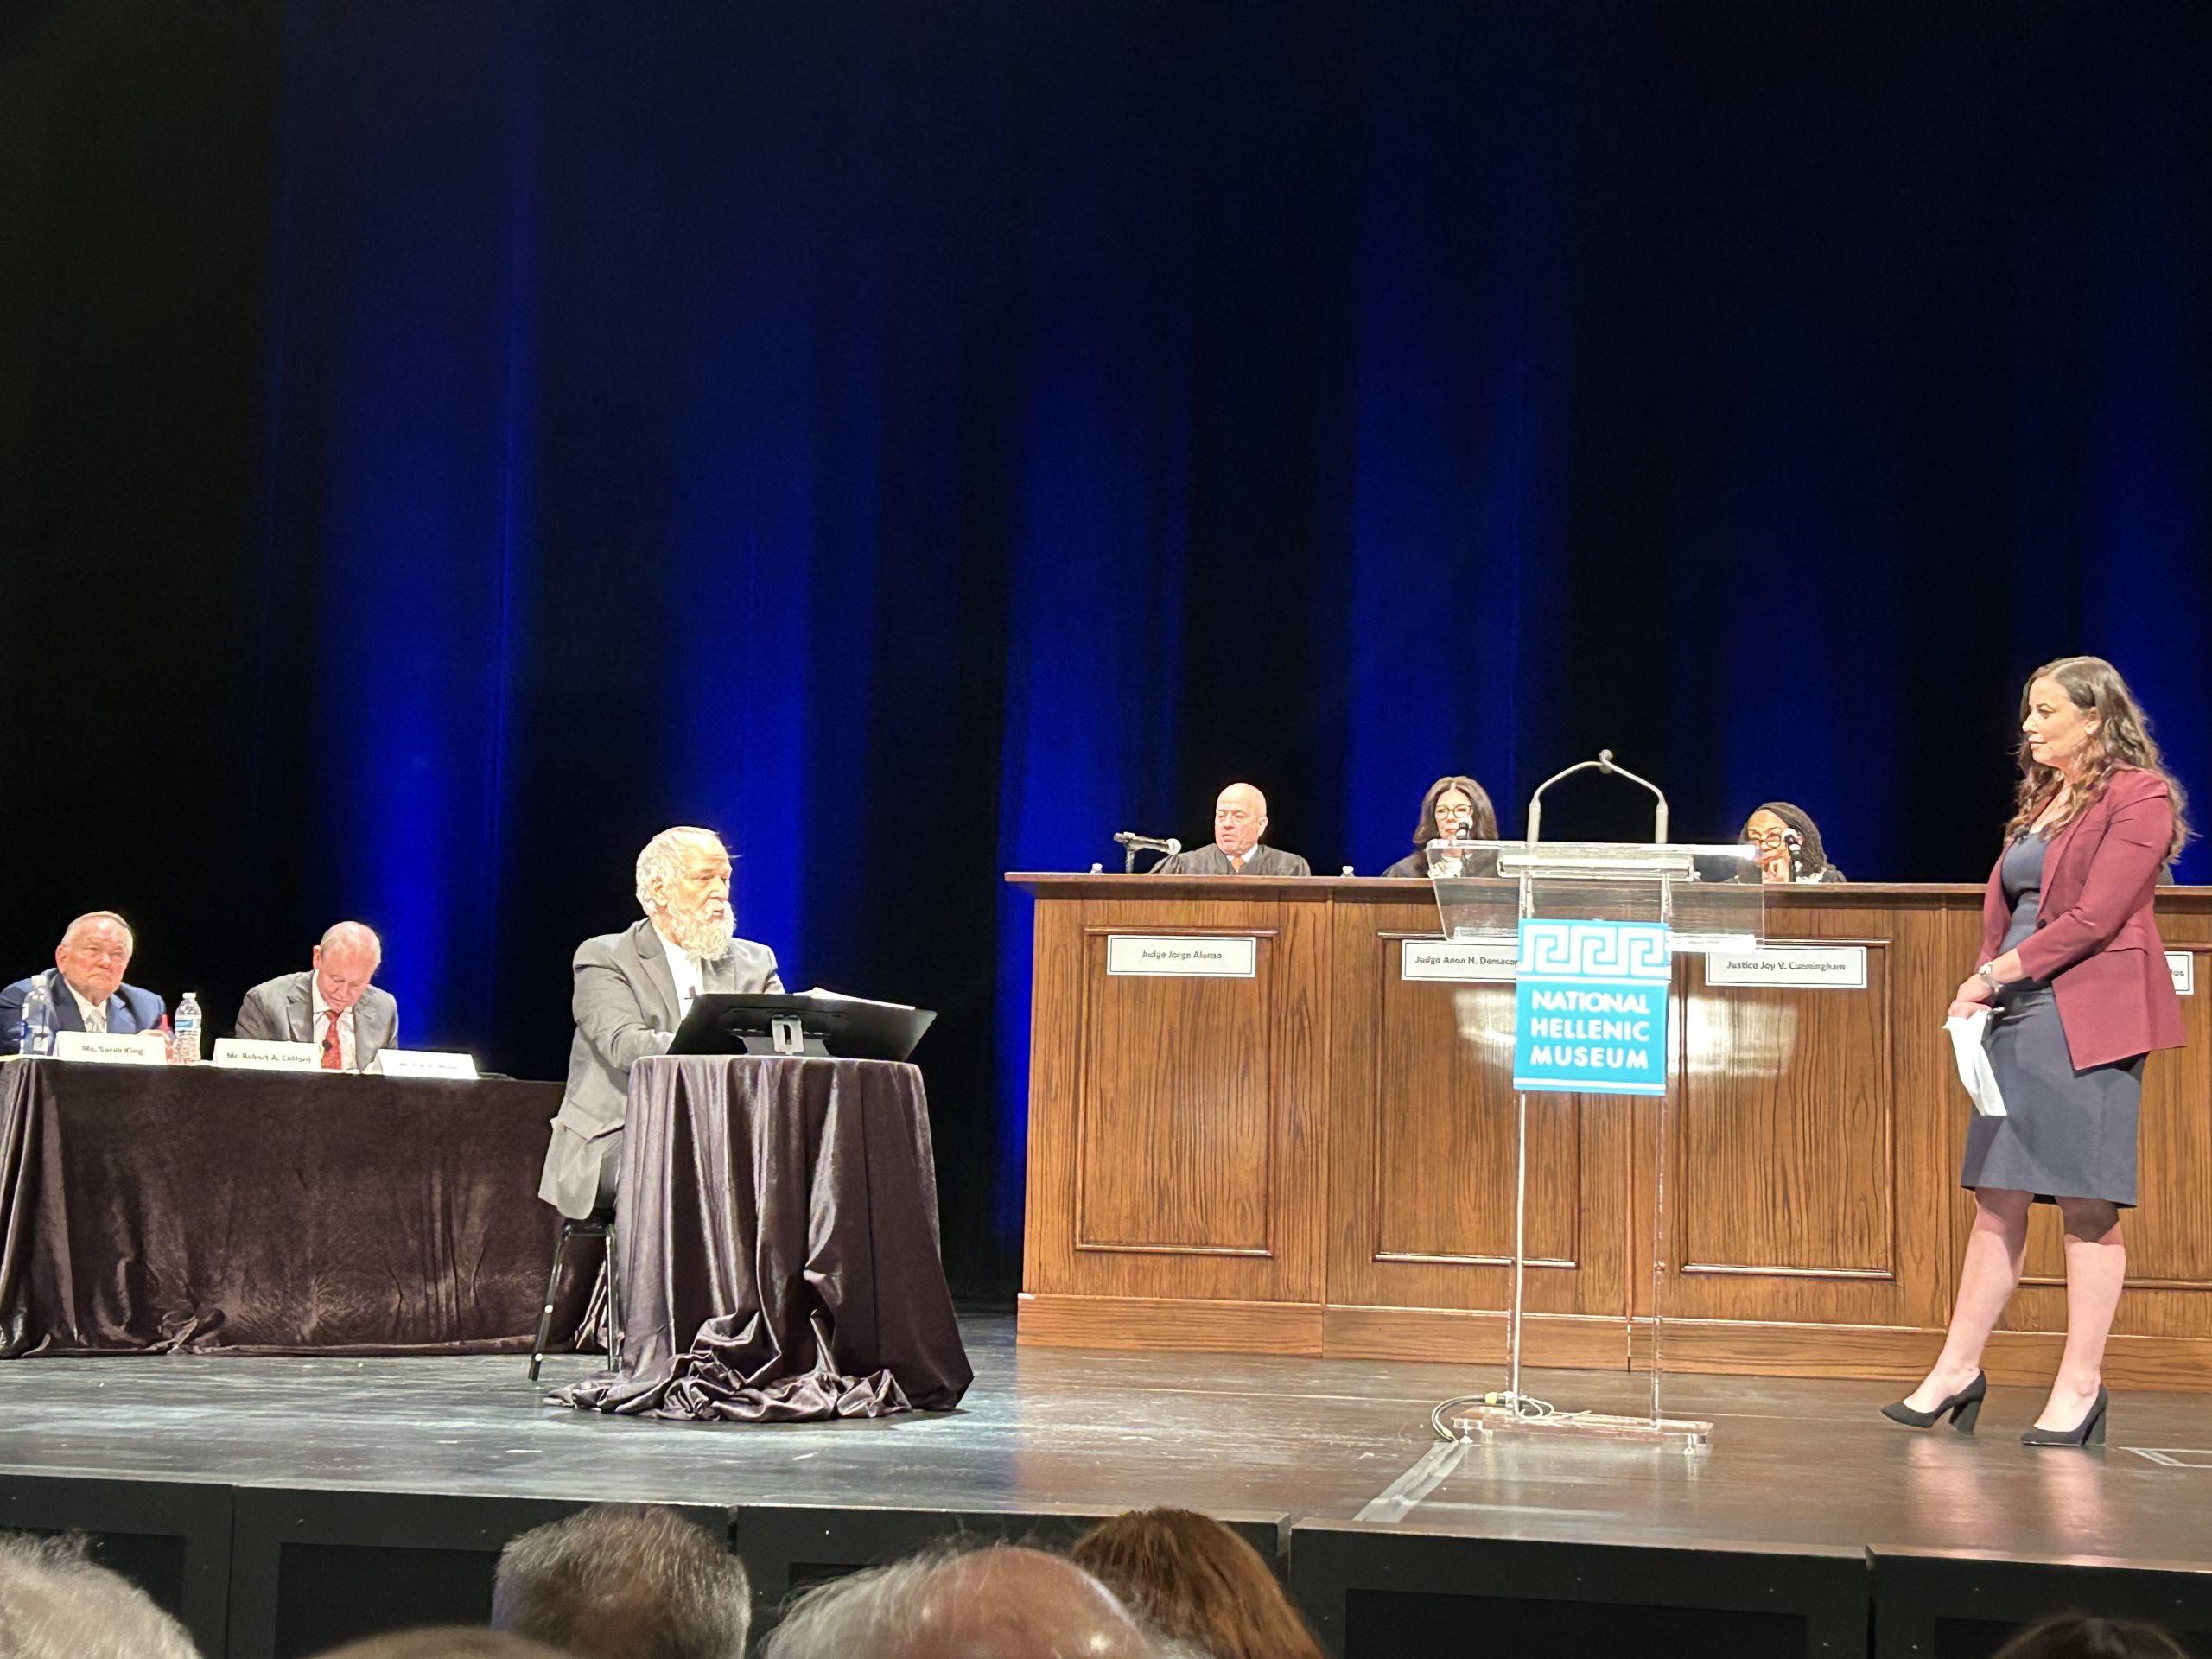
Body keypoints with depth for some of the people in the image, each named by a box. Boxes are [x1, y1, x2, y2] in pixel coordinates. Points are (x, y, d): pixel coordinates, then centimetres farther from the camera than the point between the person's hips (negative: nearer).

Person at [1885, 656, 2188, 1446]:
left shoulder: (2138, 797, -5)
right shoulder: (2041, 798, 20)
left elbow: (2094, 918, -13)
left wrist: (1997, 972, -12)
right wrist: (1982, 985, 2)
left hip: (2088, 1018, -8)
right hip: (2017, 1017, 8)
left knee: (2086, 1204, -4)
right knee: (1998, 1196, 8)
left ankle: (2080, 1387, 3)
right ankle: (1958, 1370, 13)